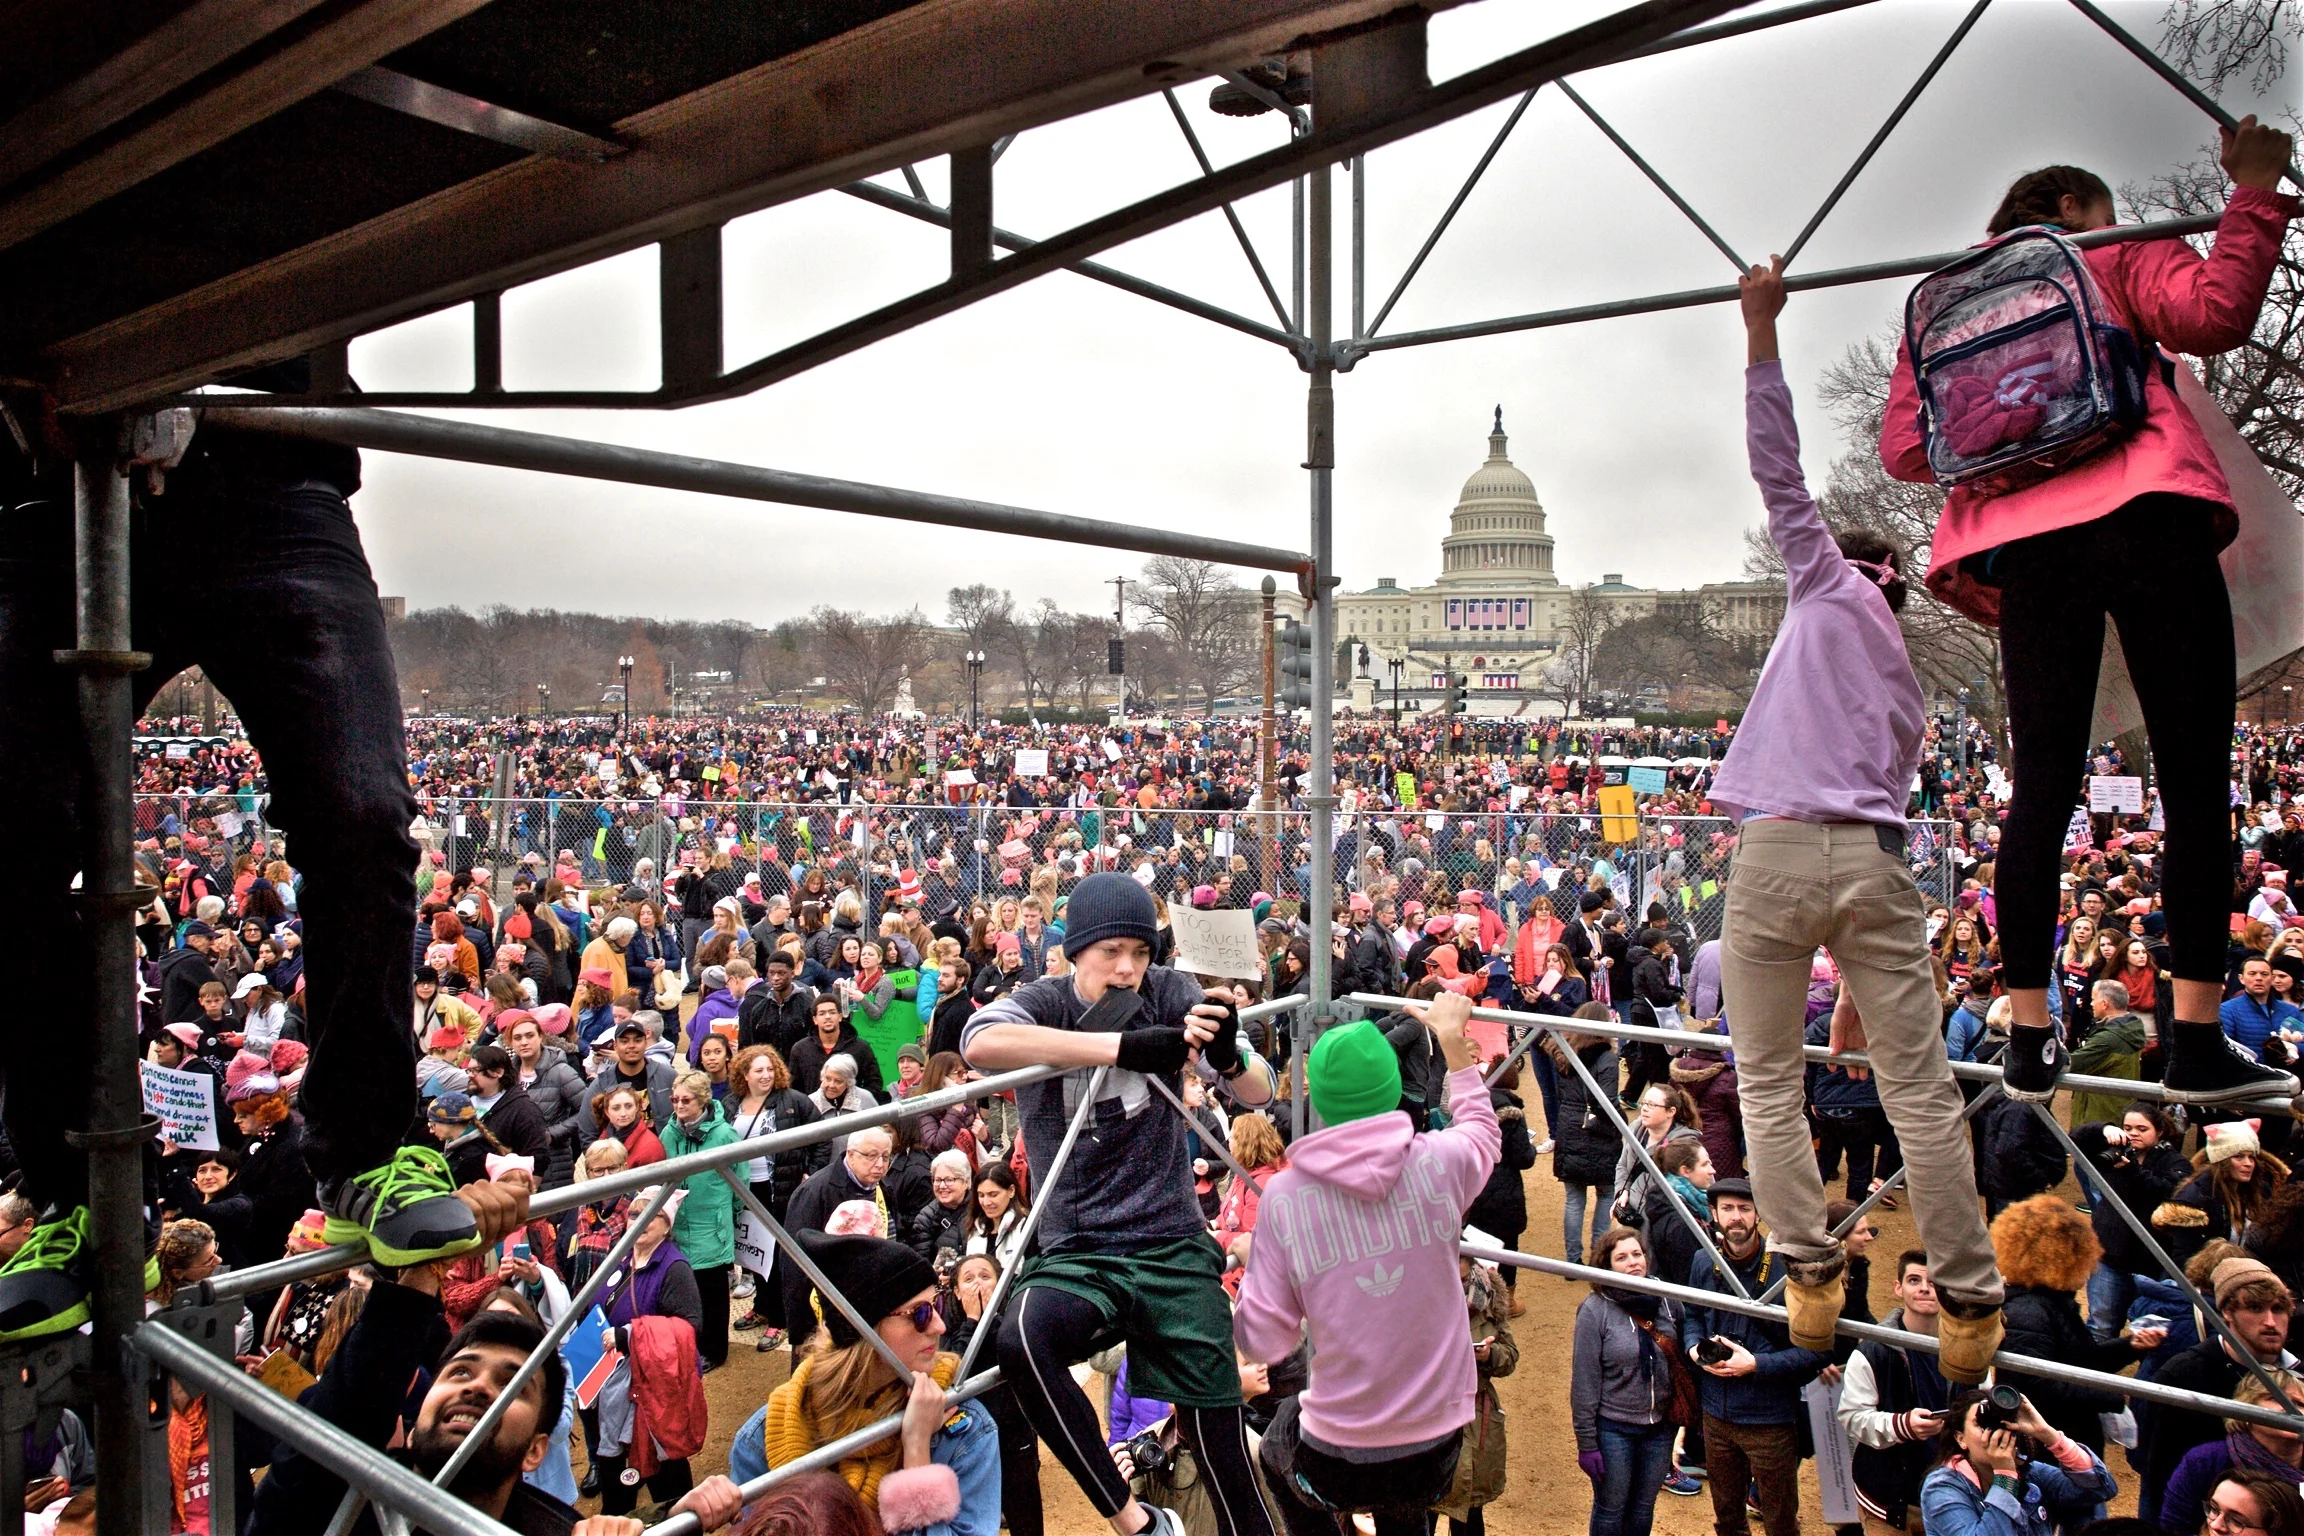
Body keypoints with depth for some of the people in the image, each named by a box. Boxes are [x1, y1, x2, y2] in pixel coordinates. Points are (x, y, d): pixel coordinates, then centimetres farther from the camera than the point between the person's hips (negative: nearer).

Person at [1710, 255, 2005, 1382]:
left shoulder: (1833, 586, 14)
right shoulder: (1906, 692, 27)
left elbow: (1780, 470, 8)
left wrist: (1762, 328, 11)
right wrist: (1858, 988, 28)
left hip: (1779, 849, -5)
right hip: (1873, 860, 5)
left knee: (1767, 1084, 7)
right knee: (1921, 1091, 6)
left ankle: (1809, 1277, 9)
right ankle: (1968, 1310, 12)